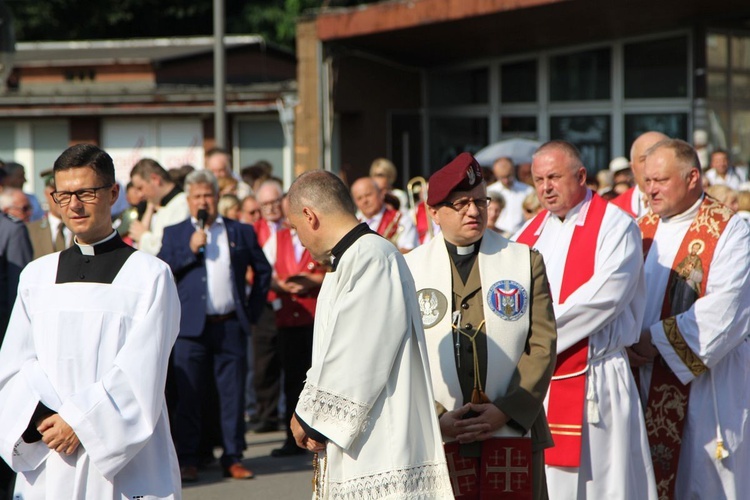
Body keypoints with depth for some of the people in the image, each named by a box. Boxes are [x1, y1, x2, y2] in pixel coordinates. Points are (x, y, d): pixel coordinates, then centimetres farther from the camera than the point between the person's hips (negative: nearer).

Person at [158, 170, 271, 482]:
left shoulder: (240, 232, 12)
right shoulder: (175, 234, 9)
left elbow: (262, 270, 19)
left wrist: (253, 310, 11)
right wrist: (190, 250, -10)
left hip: (231, 325, 1)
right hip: (192, 325, -1)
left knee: (233, 394, 2)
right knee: (188, 395, 0)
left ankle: (233, 457, 8)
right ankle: (187, 460, 5)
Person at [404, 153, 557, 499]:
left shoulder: (527, 262, 9)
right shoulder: (409, 270, 6)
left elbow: (543, 345, 2)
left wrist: (507, 411, -9)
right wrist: (435, 418, -10)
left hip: (514, 432, 1)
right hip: (437, 441, -1)